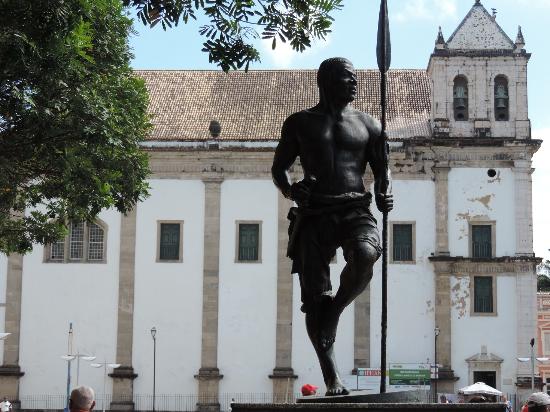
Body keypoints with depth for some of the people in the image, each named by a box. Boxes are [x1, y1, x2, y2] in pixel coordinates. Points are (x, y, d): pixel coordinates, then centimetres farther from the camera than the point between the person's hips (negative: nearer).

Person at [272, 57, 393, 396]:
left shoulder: (368, 125, 16)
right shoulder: (300, 123, 12)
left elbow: (381, 168, 19)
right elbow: (279, 167, 14)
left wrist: (384, 195, -3)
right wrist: (290, 190, -8)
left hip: (355, 209, 1)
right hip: (313, 214, 0)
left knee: (364, 256, -34)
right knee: (315, 297, -6)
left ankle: (334, 312, -5)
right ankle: (333, 380, 0)